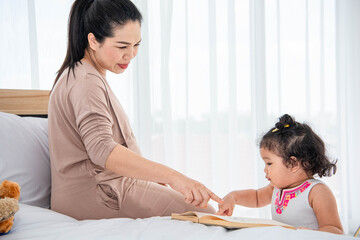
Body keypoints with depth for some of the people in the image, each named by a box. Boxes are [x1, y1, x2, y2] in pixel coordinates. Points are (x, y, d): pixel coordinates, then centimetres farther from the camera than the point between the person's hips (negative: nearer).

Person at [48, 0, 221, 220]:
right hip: (95, 195, -11)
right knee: (200, 212, -16)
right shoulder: (85, 82, -17)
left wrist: (151, 175, 15)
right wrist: (171, 176, -43)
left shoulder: (87, 77, 17)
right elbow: (102, 149, -33)